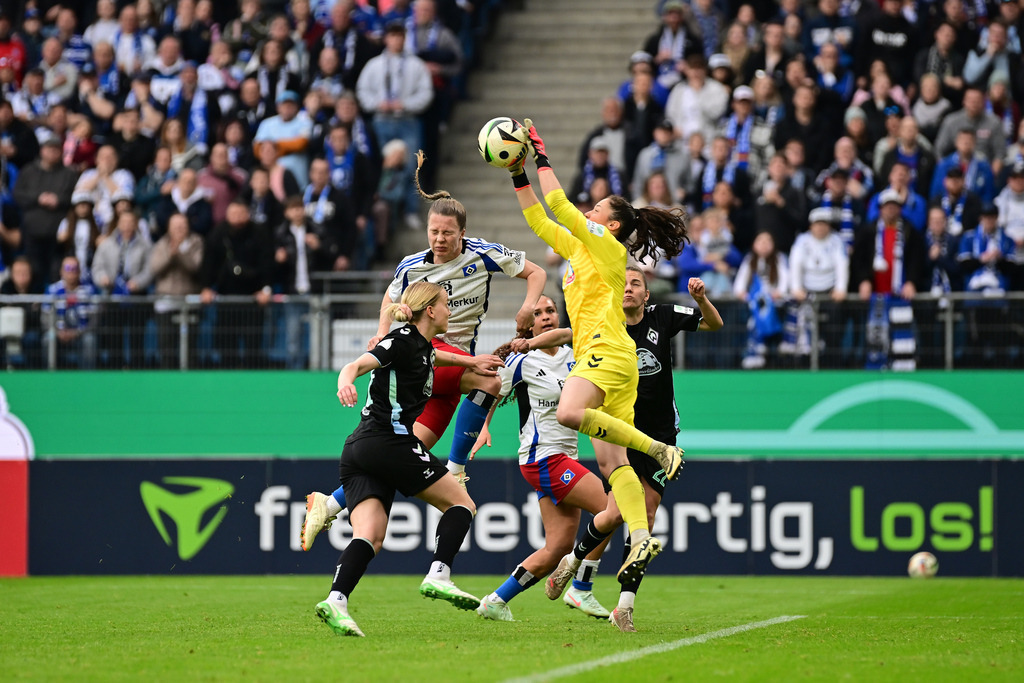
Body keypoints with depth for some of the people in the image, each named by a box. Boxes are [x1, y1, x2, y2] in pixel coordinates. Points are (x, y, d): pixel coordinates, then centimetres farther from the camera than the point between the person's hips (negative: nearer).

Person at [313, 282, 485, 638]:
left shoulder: (421, 346, 23)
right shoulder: (404, 340, -3)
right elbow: (358, 364, -18)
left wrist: (470, 361, 56)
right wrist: (345, 381, -39)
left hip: (358, 450, 8)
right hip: (390, 444, -8)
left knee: (369, 538, -9)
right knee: (461, 503, 3)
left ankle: (336, 600, -30)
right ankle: (438, 577, -12)